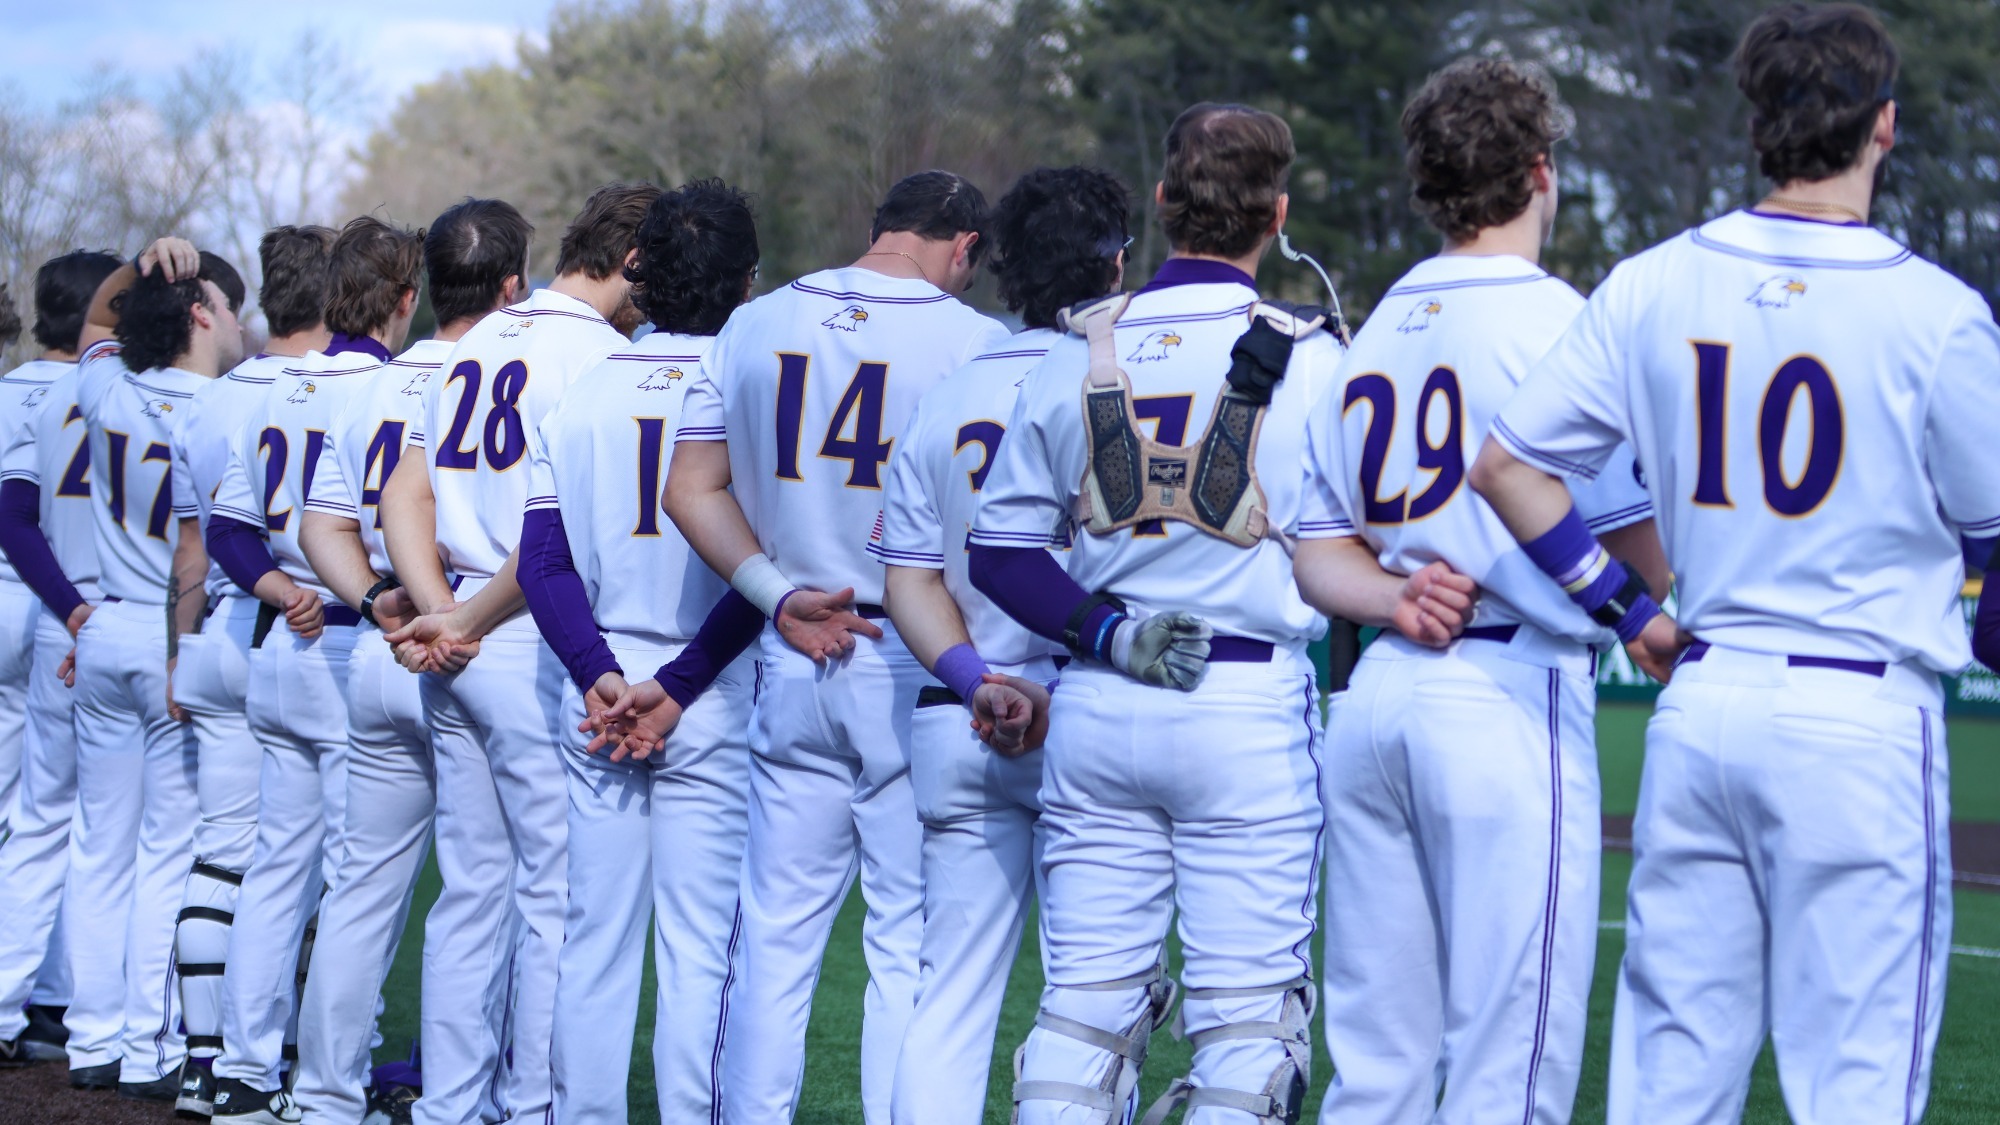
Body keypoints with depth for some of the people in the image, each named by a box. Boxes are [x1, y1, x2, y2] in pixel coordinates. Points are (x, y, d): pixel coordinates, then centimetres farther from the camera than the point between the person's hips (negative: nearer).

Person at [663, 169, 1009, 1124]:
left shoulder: (753, 326, 7)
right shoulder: (975, 343, -8)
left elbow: (691, 489, 7)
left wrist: (780, 596, 0)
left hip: (790, 665, 4)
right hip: (918, 670, -4)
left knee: (776, 937, 10)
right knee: (911, 947, 1)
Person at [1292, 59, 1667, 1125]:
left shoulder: (1372, 332, 15)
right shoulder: (1555, 319, -5)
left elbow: (1316, 555, 12)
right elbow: (1636, 543, -9)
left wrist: (1396, 600, -4)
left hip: (1374, 695, 7)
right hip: (1515, 693, -7)